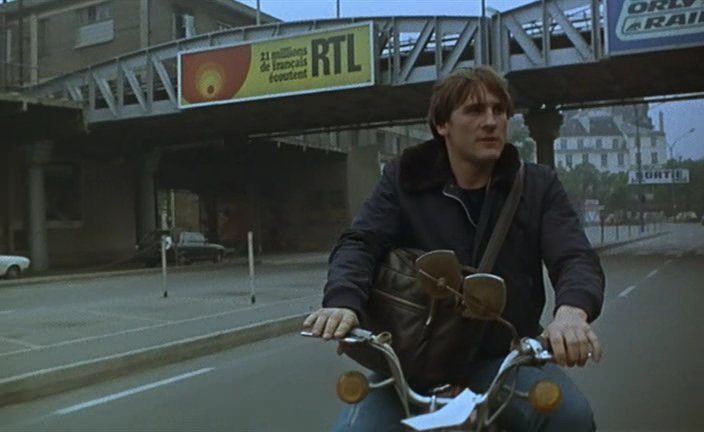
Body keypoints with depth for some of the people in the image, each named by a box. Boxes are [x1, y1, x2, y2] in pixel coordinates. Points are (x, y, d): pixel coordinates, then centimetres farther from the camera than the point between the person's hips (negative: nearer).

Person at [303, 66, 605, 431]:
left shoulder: (538, 186, 4)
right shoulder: (404, 181, 2)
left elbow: (576, 258, -7)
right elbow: (358, 244, -10)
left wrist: (572, 310, -33)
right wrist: (343, 301, -34)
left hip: (504, 356, 1)